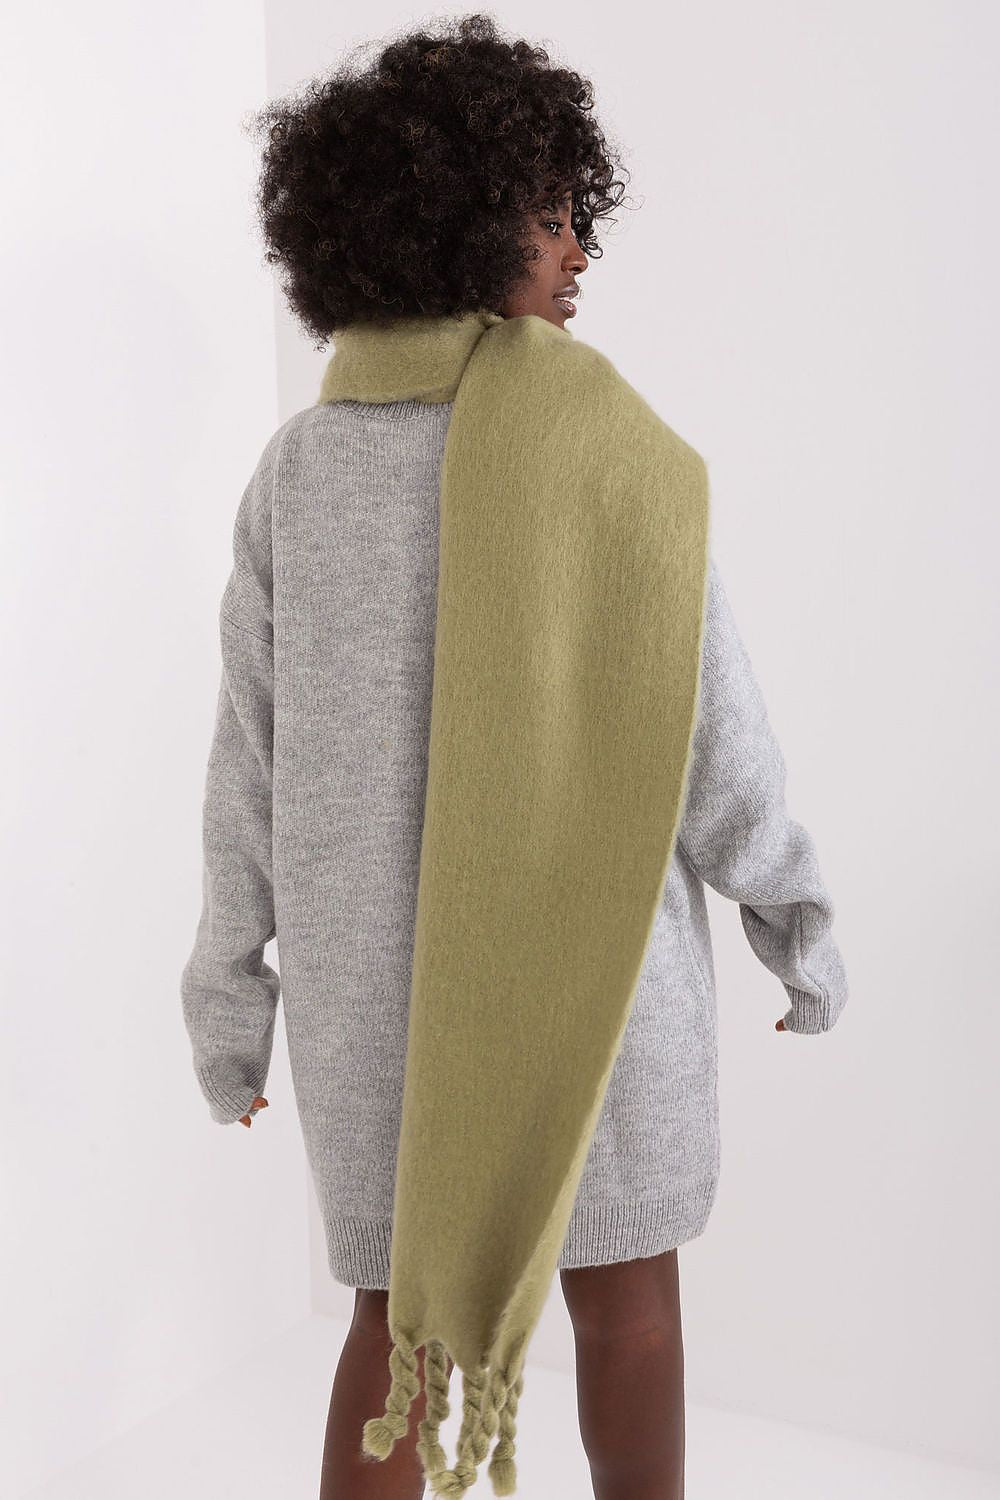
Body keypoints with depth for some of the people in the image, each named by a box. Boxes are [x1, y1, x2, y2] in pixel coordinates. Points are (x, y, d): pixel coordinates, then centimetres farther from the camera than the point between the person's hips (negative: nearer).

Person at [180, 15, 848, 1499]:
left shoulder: (296, 469, -4)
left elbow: (253, 752, -1)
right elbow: (707, 730, -12)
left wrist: (229, 984, 8)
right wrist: (800, 923, 2)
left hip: (377, 979, 3)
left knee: (398, 1320, 17)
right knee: (627, 1289, 20)